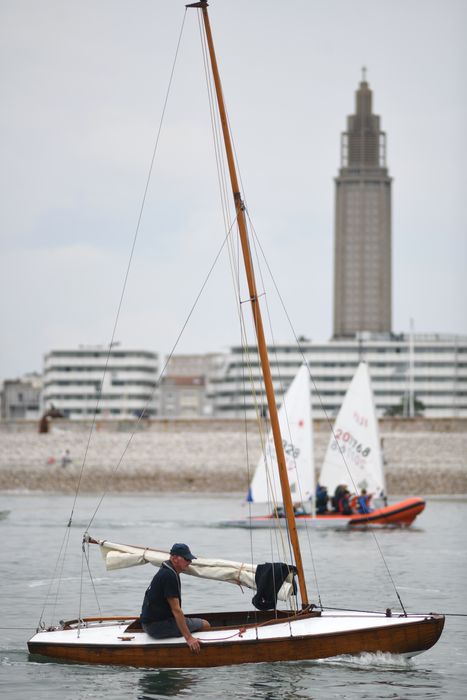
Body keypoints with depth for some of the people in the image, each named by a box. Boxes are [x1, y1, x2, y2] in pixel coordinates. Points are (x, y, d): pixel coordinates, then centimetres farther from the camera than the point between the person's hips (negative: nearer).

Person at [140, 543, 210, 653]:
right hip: (158, 626, -11)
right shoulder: (169, 576, -19)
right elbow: (176, 610, -24)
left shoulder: (166, 571, 14)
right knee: (205, 625, -4)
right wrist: (189, 638, -26)